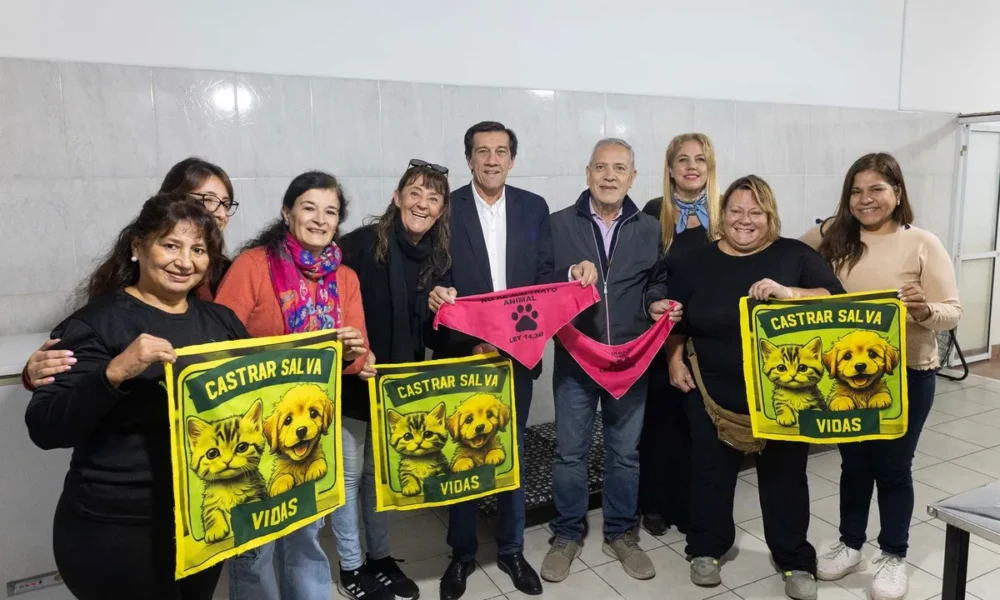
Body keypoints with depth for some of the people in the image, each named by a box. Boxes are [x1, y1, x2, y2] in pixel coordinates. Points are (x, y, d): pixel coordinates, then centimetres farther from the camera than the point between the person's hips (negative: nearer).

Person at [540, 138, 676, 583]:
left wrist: (657, 304, -8)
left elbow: (656, 282, 12)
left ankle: (620, 534, 31)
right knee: (569, 452, 8)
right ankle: (567, 534, 26)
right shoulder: (559, 225, -1)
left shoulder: (650, 229, 6)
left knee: (625, 452, 13)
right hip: (574, 358, -2)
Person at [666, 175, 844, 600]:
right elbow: (674, 321, 11)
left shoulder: (795, 256, -2)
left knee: (785, 473, 11)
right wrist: (675, 361, 1)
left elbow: (836, 299, -12)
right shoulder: (697, 262, 4)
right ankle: (706, 549, 31)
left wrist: (788, 293, -26)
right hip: (712, 390, 1)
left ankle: (796, 561, 29)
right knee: (711, 469, 11)